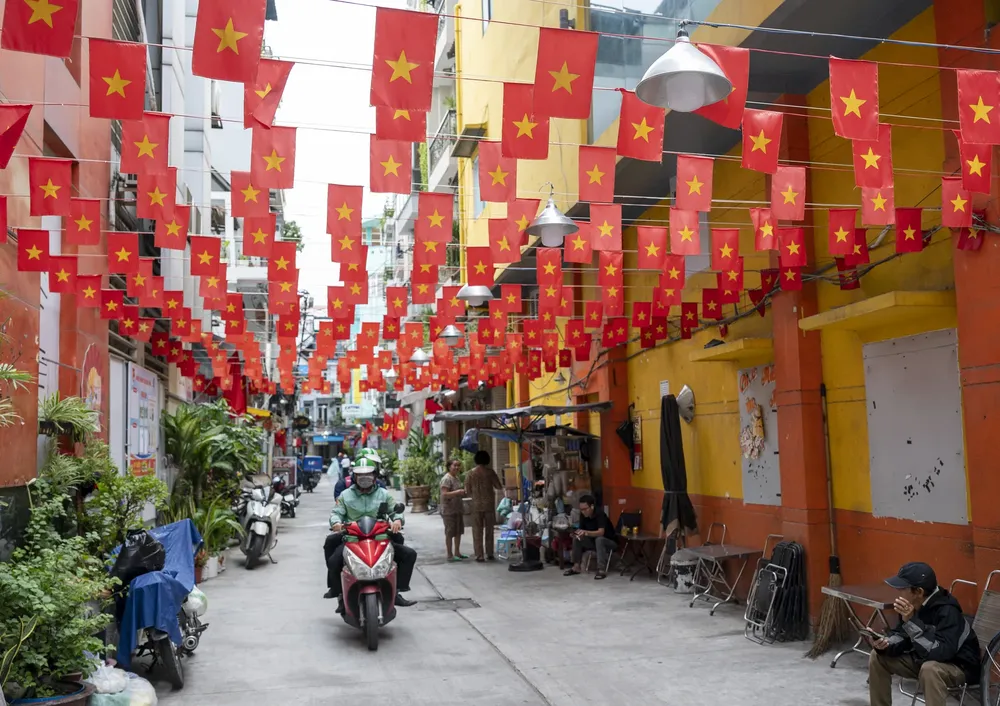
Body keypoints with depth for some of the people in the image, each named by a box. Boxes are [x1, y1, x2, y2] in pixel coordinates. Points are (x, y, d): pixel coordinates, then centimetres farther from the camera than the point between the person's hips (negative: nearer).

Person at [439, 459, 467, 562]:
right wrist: (457, 492, -30)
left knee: (458, 532, 15)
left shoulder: (456, 478, 14)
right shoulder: (446, 479, -16)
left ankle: (457, 553, 25)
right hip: (449, 510, -10)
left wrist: (463, 491, 9)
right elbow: (444, 494, -24)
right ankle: (450, 555, 3)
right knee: (450, 533, -3)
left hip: (457, 509, 10)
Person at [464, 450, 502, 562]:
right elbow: (499, 486, -2)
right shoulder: (489, 471, -4)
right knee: (489, 530, 11)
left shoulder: (470, 473, -2)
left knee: (477, 531, 5)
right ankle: (489, 554, 14)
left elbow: (467, 492, 1)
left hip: (476, 505, 0)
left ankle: (479, 556, 3)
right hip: (489, 504, 0)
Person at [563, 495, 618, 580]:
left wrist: (586, 533, -51)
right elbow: (582, 530, -3)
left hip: (610, 542, -6)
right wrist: (577, 534, -26)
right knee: (576, 539, -11)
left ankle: (601, 570, -37)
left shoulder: (599, 513, -26)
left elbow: (601, 532, -37)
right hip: (594, 541, 6)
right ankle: (576, 567, -8)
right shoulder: (583, 515, -8)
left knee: (599, 539, -37)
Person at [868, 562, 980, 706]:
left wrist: (911, 621, -42)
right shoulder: (911, 605, -9)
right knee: (878, 656, -1)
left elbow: (940, 653, -39)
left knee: (930, 669, -38)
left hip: (960, 667, -8)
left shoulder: (947, 611, -31)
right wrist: (885, 644, -21)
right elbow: (902, 635, 1)